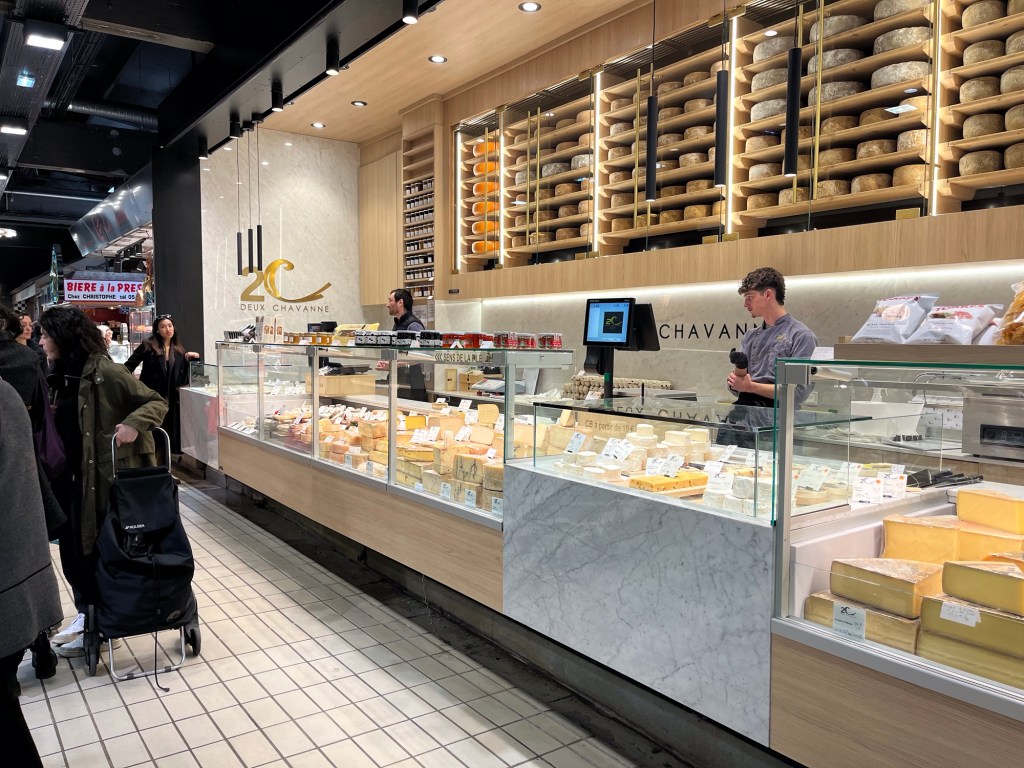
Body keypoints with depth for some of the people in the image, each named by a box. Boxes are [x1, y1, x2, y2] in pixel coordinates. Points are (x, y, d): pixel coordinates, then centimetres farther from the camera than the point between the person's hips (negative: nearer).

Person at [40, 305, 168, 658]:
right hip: (73, 480, 8)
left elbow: (157, 402, -12)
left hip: (106, 479, -8)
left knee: (99, 552, 4)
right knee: (73, 550, 15)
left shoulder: (105, 372, -15)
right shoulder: (62, 376, 9)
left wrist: (134, 424, -29)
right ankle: (87, 614, 33)